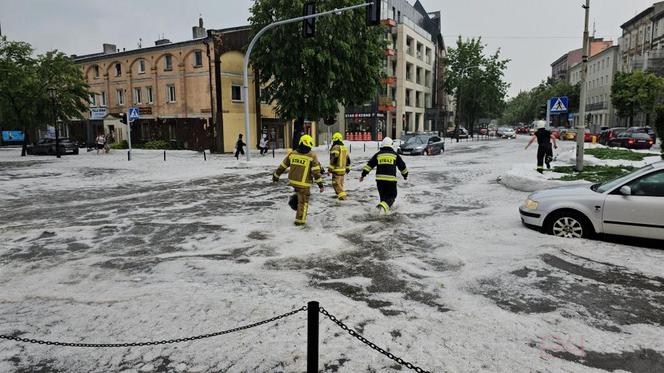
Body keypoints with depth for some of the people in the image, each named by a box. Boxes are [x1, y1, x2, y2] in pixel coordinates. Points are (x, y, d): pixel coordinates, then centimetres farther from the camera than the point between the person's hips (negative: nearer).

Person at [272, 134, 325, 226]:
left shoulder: (292, 153, 2)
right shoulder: (312, 156, -9)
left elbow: (283, 166, 9)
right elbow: (316, 171, -11)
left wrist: (276, 175, 21)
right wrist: (320, 183, -6)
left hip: (292, 180, 4)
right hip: (304, 183, -4)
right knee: (303, 201, 9)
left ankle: (293, 200, 9)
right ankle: (300, 220, 13)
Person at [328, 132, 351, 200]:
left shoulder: (335, 147, -15)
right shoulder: (345, 148, 12)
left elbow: (333, 159, -19)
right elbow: (348, 159, 18)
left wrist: (329, 169, -15)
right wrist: (347, 168, 27)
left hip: (336, 170, -8)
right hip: (343, 170, 8)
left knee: (336, 183, -4)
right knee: (340, 183, 18)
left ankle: (342, 195, -14)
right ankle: (340, 194, 27)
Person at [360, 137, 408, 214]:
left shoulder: (378, 154, 9)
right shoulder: (395, 155, 8)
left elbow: (369, 164, 6)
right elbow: (402, 166, 16)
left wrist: (363, 175, 11)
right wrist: (405, 175, 32)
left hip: (380, 179, 2)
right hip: (391, 179, -2)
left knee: (383, 195, 18)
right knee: (391, 196, 3)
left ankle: (385, 208, 15)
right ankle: (383, 206, -22)